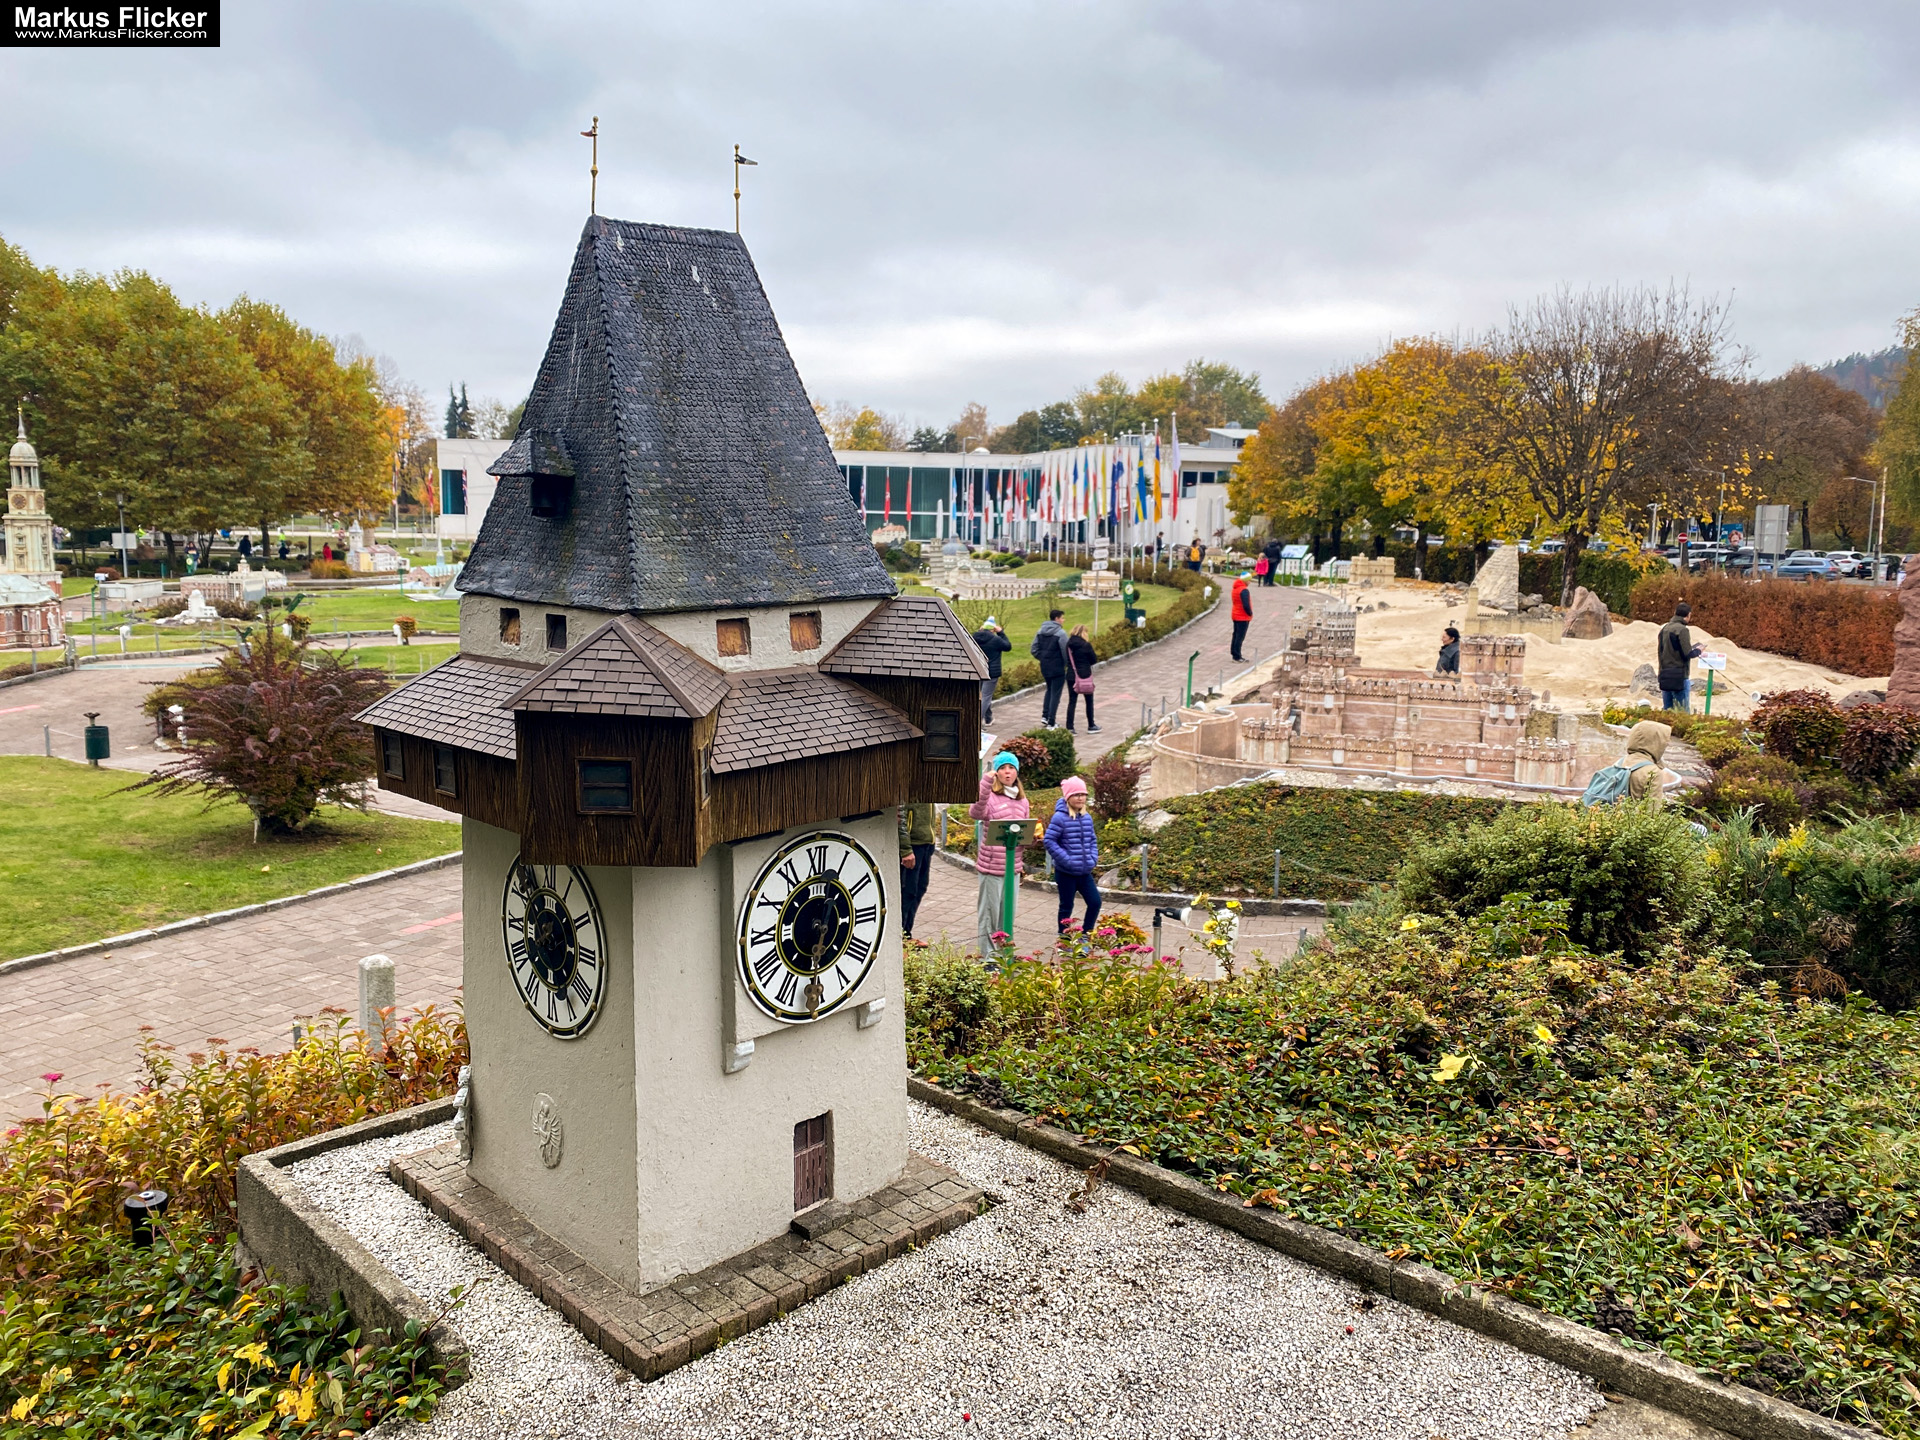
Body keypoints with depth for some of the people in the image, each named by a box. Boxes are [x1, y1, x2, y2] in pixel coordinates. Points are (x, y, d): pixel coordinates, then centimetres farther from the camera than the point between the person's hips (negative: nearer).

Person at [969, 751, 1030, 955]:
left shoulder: (1022, 801, 12)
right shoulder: (991, 796, -9)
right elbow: (976, 812, -32)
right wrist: (985, 783, -38)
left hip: (1013, 867, 6)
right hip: (991, 867, -6)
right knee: (989, 913, 2)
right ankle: (988, 958, 12)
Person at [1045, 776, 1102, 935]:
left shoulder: (1087, 818, 6)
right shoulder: (1060, 818, -15)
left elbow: (1092, 840, 17)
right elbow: (1050, 841, -16)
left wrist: (1093, 859, 3)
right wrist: (1067, 860, -18)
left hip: (1085, 872, 6)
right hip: (1066, 873, -6)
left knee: (1095, 902, 4)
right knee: (1067, 907, 6)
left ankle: (1085, 934, 20)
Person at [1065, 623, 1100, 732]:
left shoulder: (1068, 644, -1)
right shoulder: (1086, 645, -13)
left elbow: (1067, 660, 8)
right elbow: (1093, 660, -4)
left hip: (1071, 676, 4)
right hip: (1085, 677, -4)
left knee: (1072, 701, 7)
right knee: (1089, 702, 12)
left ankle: (1069, 727, 3)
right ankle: (1091, 726, 20)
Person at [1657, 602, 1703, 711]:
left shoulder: (1664, 629, 10)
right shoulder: (1682, 630, -13)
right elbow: (1687, 654, -15)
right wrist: (1698, 651, 3)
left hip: (1664, 675, 7)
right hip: (1678, 676, -7)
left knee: (1667, 709, 11)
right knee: (1683, 711, -3)